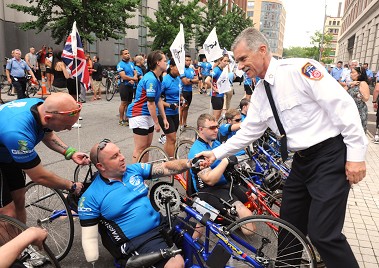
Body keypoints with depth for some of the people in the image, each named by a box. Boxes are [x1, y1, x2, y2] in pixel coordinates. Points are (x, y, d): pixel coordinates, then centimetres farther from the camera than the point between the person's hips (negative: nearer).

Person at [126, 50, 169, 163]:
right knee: (140, 148, -4)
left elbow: (158, 100, 12)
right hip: (139, 115, -10)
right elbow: (150, 103, -22)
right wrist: (156, 123, -15)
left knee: (147, 145, 15)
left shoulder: (156, 78, 9)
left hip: (148, 115, 10)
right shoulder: (151, 79, -21)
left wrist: (164, 118, 11)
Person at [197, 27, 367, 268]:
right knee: (289, 226, 15)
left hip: (331, 157, -7)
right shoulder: (260, 92, 7)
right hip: (301, 161, 8)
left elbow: (343, 106, -17)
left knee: (323, 234, -8)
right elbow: (248, 132, 14)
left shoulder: (300, 69, -16)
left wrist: (356, 154, -17)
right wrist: (217, 153, 12)